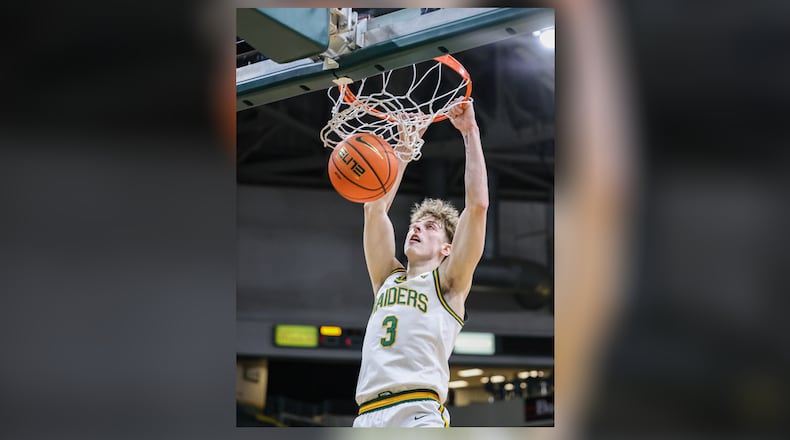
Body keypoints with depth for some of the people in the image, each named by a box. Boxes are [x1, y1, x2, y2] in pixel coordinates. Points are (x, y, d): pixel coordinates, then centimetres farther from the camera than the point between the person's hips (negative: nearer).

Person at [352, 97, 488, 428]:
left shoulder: (448, 283, 15)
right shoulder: (387, 278, 28)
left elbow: (477, 205, 8)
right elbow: (375, 208, 27)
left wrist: (470, 132, 12)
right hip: (366, 419, 5)